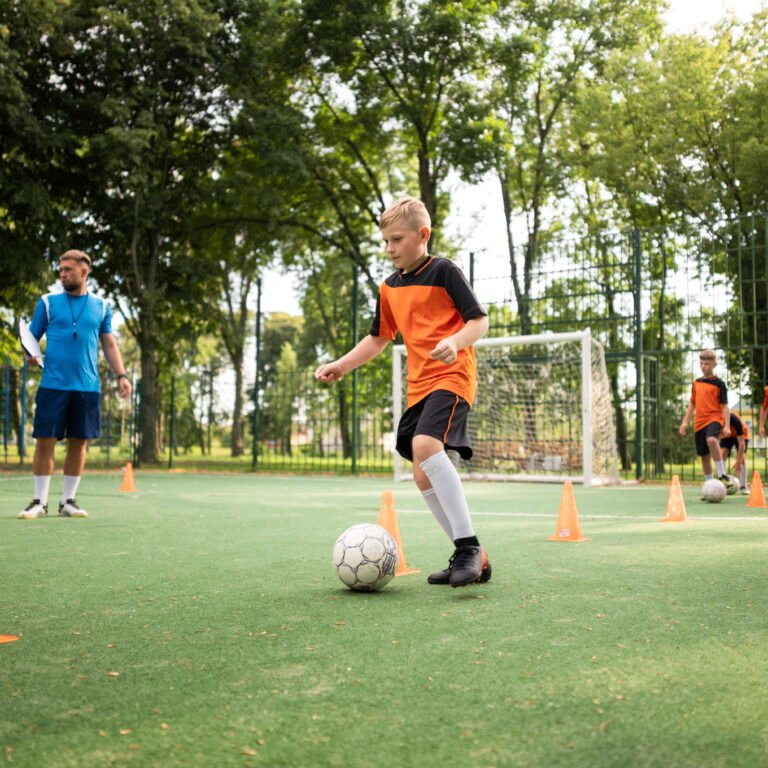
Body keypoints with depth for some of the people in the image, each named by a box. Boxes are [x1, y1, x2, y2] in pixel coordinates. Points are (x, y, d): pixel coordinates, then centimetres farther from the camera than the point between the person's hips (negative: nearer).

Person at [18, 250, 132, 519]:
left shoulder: (100, 306, 11)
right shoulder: (48, 302, 6)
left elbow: (109, 344, 14)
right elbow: (31, 338, 8)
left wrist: (121, 375, 3)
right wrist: (30, 355, -14)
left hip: (87, 387, 2)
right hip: (53, 385, -1)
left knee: (78, 443, 5)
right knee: (45, 441, -2)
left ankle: (68, 501, 15)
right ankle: (40, 502, 8)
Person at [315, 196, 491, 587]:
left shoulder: (443, 271, -5)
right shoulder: (389, 288, 15)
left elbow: (479, 320, -8)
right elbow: (379, 338, 25)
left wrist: (455, 341, -28)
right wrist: (341, 365, 14)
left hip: (452, 376, -8)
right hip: (418, 385, 8)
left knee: (425, 444, -31)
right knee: (423, 476, 4)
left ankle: (469, 544, -26)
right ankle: (470, 558, 14)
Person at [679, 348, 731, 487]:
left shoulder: (719, 383, -2)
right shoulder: (696, 383, 13)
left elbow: (725, 406, -4)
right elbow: (692, 404, 21)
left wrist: (727, 426, -13)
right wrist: (685, 422, 15)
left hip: (715, 418, -6)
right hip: (699, 422, 6)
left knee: (711, 439, -36)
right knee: (704, 455, 8)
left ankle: (722, 475, -28)